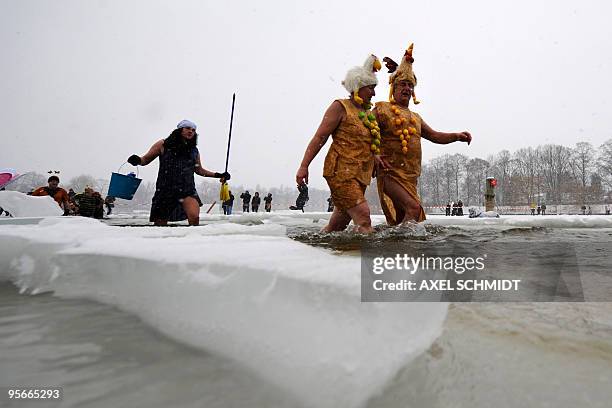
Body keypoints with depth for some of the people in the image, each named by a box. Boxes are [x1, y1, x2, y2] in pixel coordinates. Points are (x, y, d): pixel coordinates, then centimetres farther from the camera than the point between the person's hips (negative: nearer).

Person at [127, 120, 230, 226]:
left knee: (194, 217, -27)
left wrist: (218, 175, 19)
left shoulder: (194, 151, 12)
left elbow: (199, 170, 26)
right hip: (165, 190, -1)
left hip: (187, 190, 1)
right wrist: (137, 160, -15)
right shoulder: (163, 145, 4)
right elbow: (146, 159, 7)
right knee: (160, 224, 4)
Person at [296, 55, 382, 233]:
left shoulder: (369, 112, 20)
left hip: (360, 176, 7)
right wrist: (304, 166, -13)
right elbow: (319, 137, -7)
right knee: (363, 216, -19)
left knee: (336, 226, 8)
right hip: (340, 171, -7)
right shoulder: (340, 107, -2)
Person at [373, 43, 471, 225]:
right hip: (390, 173, -7)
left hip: (411, 177, 7)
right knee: (413, 207, -25)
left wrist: (457, 136, 7)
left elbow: (434, 136, 24)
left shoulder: (416, 118, 24)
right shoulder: (381, 109, 4)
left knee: (400, 219, 7)